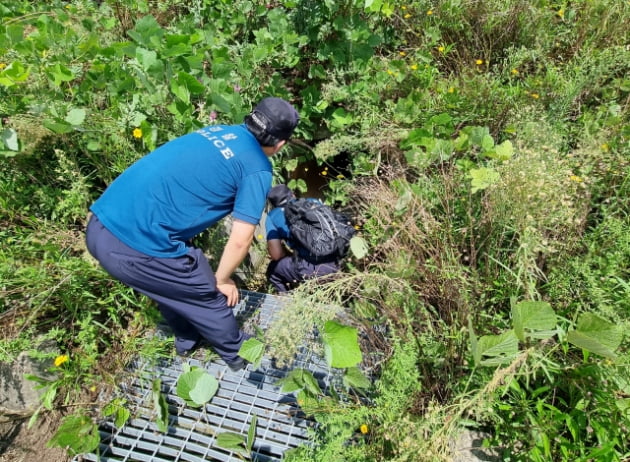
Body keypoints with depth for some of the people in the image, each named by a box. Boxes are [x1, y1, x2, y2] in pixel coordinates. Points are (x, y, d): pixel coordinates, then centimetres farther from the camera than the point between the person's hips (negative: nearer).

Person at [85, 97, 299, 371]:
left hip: (100, 228, 8)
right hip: (137, 248, -7)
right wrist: (222, 279, 11)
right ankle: (237, 354, 42)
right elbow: (240, 240, -7)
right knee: (209, 297, 18)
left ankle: (186, 340, 55)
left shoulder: (218, 130, 16)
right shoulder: (257, 169, -4)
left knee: (170, 284, 33)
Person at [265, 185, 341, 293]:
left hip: (307, 268, -4)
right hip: (333, 265, 4)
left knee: (273, 269, 24)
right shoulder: (314, 202, 21)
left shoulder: (272, 216, 12)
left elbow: (276, 255, 2)